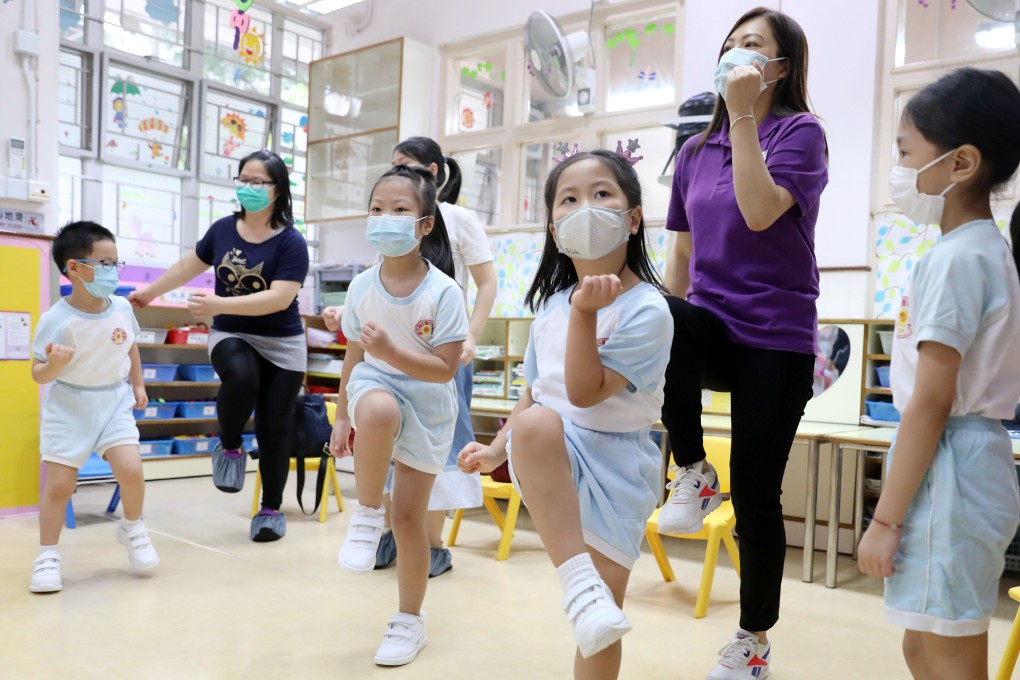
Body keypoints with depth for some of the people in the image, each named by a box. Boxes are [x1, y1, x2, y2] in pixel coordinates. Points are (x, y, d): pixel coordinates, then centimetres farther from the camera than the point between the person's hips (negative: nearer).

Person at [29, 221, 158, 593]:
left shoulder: (122, 308, -5)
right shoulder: (56, 319, -18)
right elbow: (39, 374, -14)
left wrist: (138, 385, 16)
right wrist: (55, 365, -34)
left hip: (113, 402, 3)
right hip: (68, 407, -3)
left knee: (131, 470, -11)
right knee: (58, 484, -1)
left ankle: (132, 528, 17)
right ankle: (48, 555, 18)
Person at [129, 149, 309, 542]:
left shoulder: (291, 242, -13)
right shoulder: (223, 230, 0)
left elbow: (279, 299, -24)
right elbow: (189, 265, 17)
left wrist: (219, 305, -30)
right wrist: (150, 293, 27)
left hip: (281, 344, -2)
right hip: (230, 335, 2)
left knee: (273, 431, 0)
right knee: (241, 377, -34)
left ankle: (271, 510, 20)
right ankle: (229, 447, -5)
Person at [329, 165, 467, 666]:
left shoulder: (443, 292, -17)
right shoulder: (362, 286, -6)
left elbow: (445, 369, -18)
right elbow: (354, 357, 5)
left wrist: (390, 350, -31)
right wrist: (342, 417, 8)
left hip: (428, 408, -1)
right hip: (375, 386, 2)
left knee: (408, 516, 3)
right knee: (378, 410, -39)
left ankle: (410, 621, 25)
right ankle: (366, 515, -14)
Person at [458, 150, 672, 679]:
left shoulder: (647, 310, -12)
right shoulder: (552, 304, 5)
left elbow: (586, 392, -21)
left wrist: (586, 313, -26)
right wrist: (497, 450, 14)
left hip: (617, 463, -2)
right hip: (547, 457, 3)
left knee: (605, 608, 1)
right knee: (536, 422, -36)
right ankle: (577, 580, -34)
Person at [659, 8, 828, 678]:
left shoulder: (800, 131, -2)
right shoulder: (696, 150, 12)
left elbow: (760, 212, -20)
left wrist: (743, 115, -17)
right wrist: (674, 323, 15)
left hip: (776, 336, -3)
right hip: (713, 328, 4)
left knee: (756, 492, -1)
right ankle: (693, 473, -11)